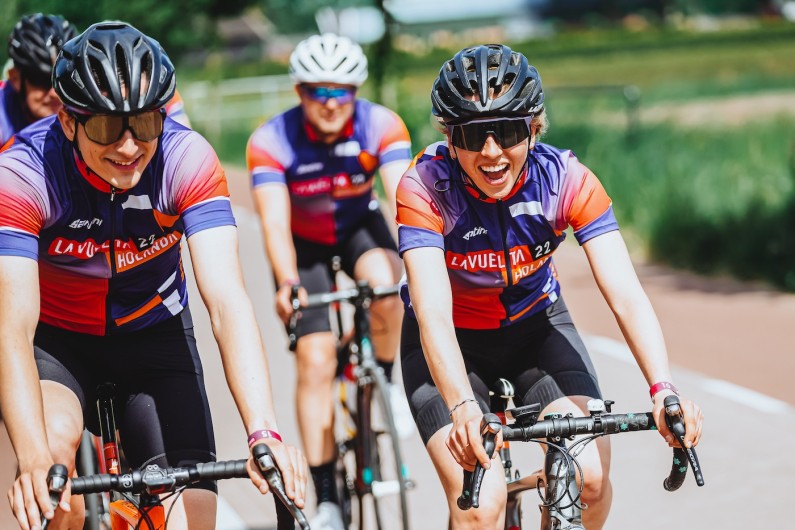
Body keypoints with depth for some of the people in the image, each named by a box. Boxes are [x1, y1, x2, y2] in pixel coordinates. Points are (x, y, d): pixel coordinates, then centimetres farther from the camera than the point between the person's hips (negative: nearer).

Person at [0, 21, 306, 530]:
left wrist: (263, 431, -47)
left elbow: (227, 301, -32)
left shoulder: (187, 159, -25)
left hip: (152, 331, 2)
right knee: (54, 440, -33)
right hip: (56, 339, -2)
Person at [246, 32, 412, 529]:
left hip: (360, 227, 1)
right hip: (305, 243, -1)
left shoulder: (382, 125, -24)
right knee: (316, 362, -10)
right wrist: (288, 284, -50)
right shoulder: (271, 142, -27)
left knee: (384, 282, -34)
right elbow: (275, 222, -33)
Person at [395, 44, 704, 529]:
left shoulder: (566, 179, -23)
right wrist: (462, 407, -56)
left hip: (535, 325, 2)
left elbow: (625, 294, -31)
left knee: (589, 478, -18)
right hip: (454, 341, -2)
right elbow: (432, 311, -39)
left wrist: (663, 390, -47)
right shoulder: (425, 188, -28)